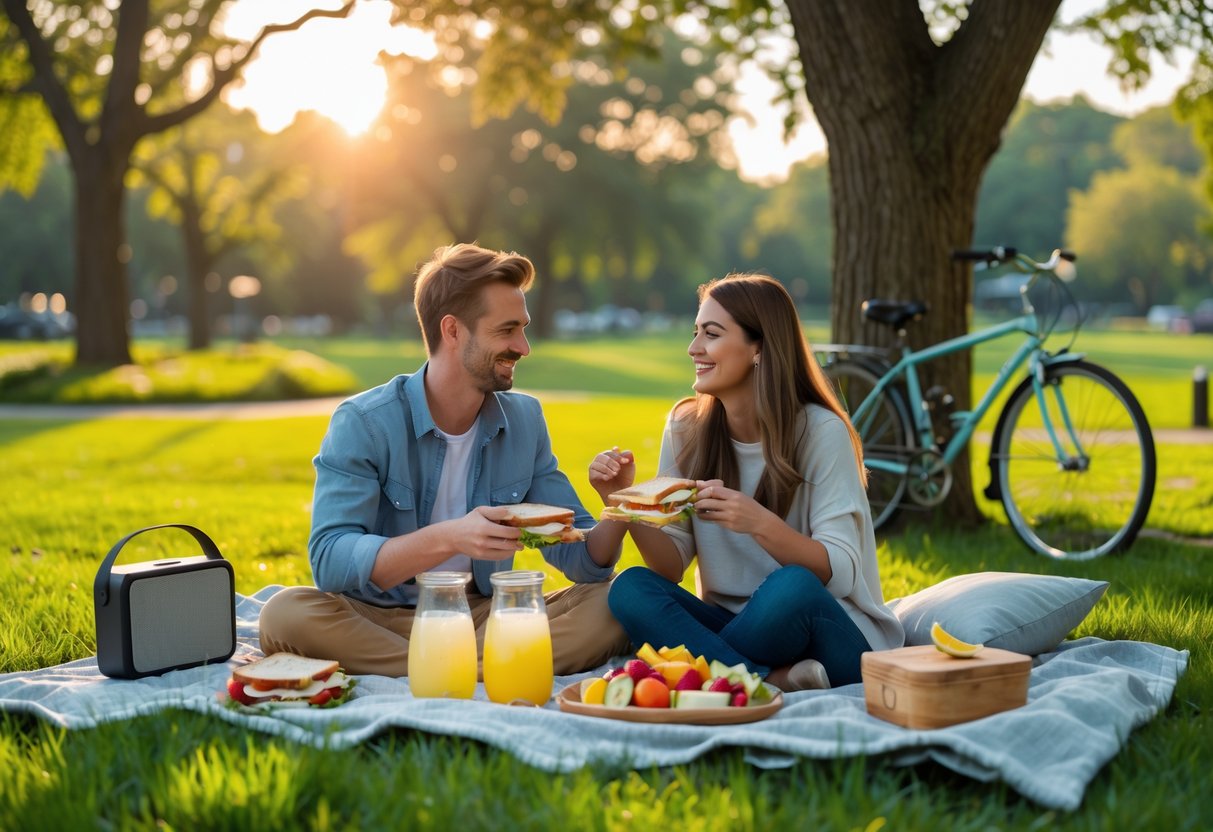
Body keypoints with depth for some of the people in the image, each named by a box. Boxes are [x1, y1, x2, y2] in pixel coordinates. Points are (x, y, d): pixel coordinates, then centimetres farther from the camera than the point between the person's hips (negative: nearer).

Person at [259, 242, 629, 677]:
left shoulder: (525, 419, 4)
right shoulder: (362, 424, -11)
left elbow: (579, 556, 5)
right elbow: (330, 561, -23)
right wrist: (450, 538, -37)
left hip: (483, 617, 3)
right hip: (379, 622, -3)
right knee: (287, 613, -34)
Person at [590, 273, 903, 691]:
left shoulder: (822, 432, -11)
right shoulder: (686, 428, 1)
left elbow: (840, 571, -17)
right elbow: (671, 566, -1)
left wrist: (761, 524, -33)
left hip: (833, 636, -4)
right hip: (734, 624, 4)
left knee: (793, 588, -37)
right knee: (630, 588, -22)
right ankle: (775, 681, -29)